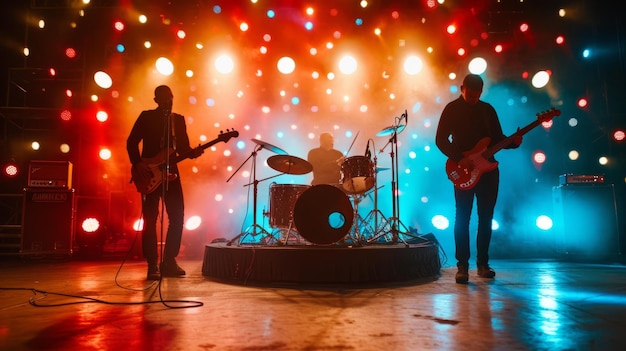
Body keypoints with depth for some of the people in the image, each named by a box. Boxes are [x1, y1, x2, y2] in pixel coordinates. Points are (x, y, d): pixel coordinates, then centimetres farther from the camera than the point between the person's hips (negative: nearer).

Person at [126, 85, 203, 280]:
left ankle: (169, 261, 13)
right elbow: (131, 142, -1)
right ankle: (152, 265, 5)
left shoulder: (178, 120, 12)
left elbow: (183, 147, 8)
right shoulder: (146, 117, 2)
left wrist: (192, 153, -13)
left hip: (170, 172, 4)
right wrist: (138, 165, -12)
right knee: (150, 219, -3)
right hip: (149, 174, -4)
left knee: (177, 216, 1)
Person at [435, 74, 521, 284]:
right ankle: (462, 266, 0)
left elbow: (498, 138, 15)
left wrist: (513, 142, -6)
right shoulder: (452, 109, 0)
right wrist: (460, 159, -17)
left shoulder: (488, 109, 13)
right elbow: (440, 140, -7)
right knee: (462, 217, -6)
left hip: (488, 169, 5)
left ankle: (483, 263, 16)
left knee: (486, 218, 6)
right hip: (463, 171, -4)